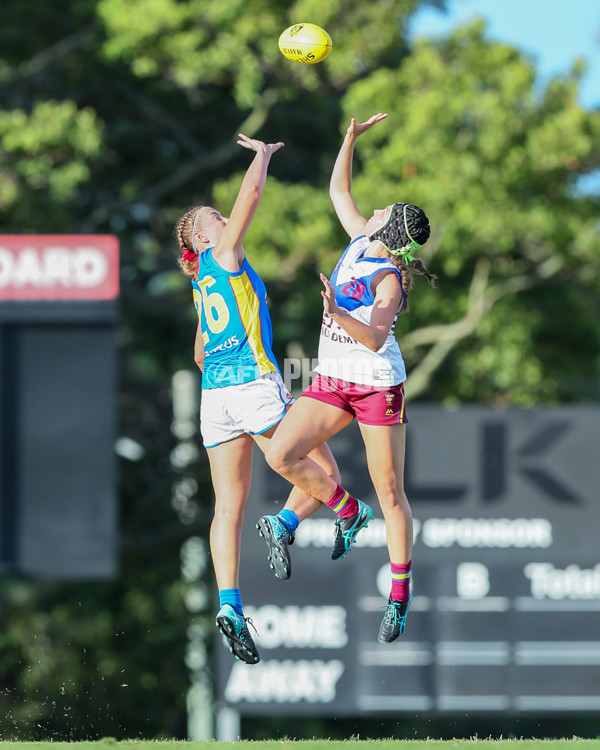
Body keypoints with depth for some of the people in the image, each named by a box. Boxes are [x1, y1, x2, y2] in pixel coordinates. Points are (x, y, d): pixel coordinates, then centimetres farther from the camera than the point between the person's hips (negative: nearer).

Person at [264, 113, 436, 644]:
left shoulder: (389, 280, -17)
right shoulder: (361, 241, 5)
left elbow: (375, 338, -30)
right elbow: (339, 191, 19)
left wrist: (339, 315, -45)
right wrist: (351, 138, 11)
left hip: (378, 386, -7)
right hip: (333, 382, 7)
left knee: (390, 492, -2)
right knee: (281, 455, -10)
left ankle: (401, 591, 9)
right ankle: (348, 512, 12)